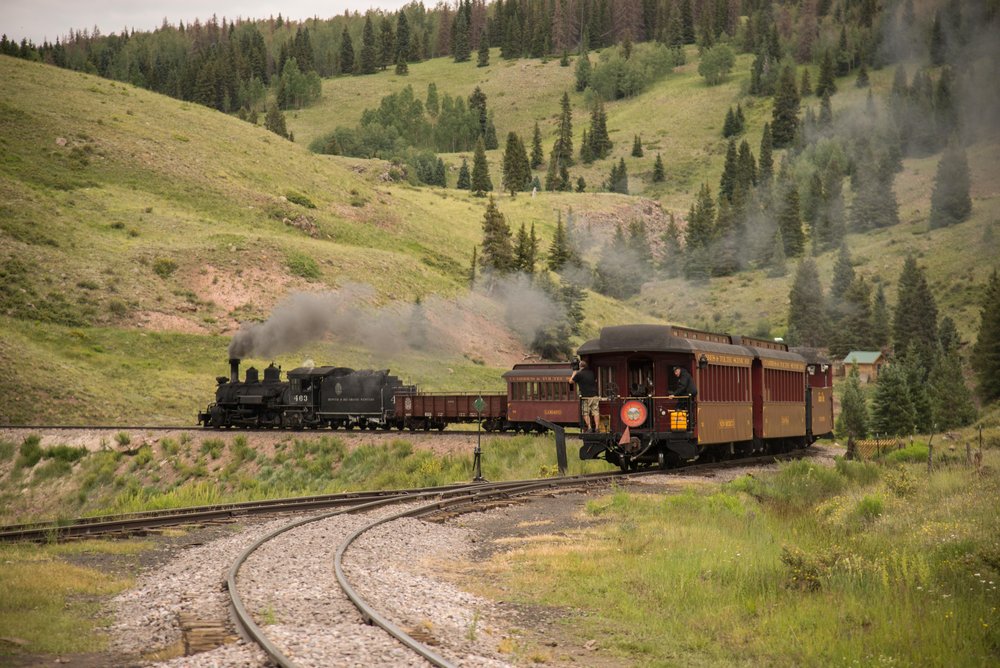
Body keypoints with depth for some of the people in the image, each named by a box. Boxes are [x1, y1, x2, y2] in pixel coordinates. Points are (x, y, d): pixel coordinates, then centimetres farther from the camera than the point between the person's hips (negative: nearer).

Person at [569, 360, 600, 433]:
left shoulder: (579, 374, -5)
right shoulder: (592, 373, 10)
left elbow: (570, 381, 5)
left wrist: (574, 374, 17)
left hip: (586, 397, -4)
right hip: (594, 396, 4)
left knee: (586, 413, 4)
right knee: (595, 412, 5)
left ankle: (589, 428, -3)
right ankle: (596, 428, 1)